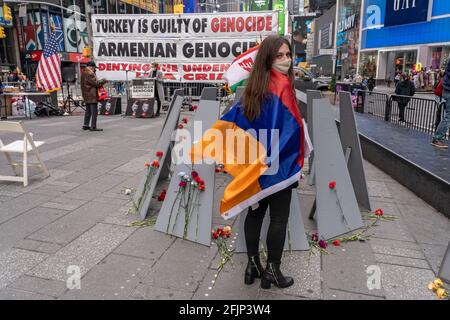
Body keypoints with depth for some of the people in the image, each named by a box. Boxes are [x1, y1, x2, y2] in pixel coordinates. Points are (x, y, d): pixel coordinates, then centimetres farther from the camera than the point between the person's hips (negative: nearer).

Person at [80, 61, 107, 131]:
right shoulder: (89, 74, -16)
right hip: (92, 95, -10)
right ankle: (93, 127, -7)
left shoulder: (84, 73, 16)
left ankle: (86, 125, 24)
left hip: (86, 96, 10)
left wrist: (100, 81, 7)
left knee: (88, 111, 18)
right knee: (94, 111, -7)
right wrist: (103, 81, -3)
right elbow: (95, 83, -17)